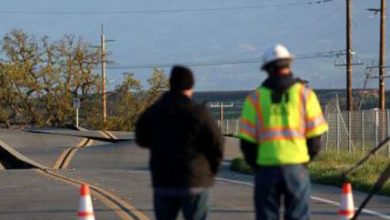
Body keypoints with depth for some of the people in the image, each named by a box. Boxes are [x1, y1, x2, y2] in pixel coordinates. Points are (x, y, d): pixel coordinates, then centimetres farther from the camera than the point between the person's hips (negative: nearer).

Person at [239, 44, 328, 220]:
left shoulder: (255, 98, 1)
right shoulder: (304, 94, 2)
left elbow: (246, 141, -1)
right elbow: (315, 137, 1)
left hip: (266, 169, 0)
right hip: (296, 168, 0)